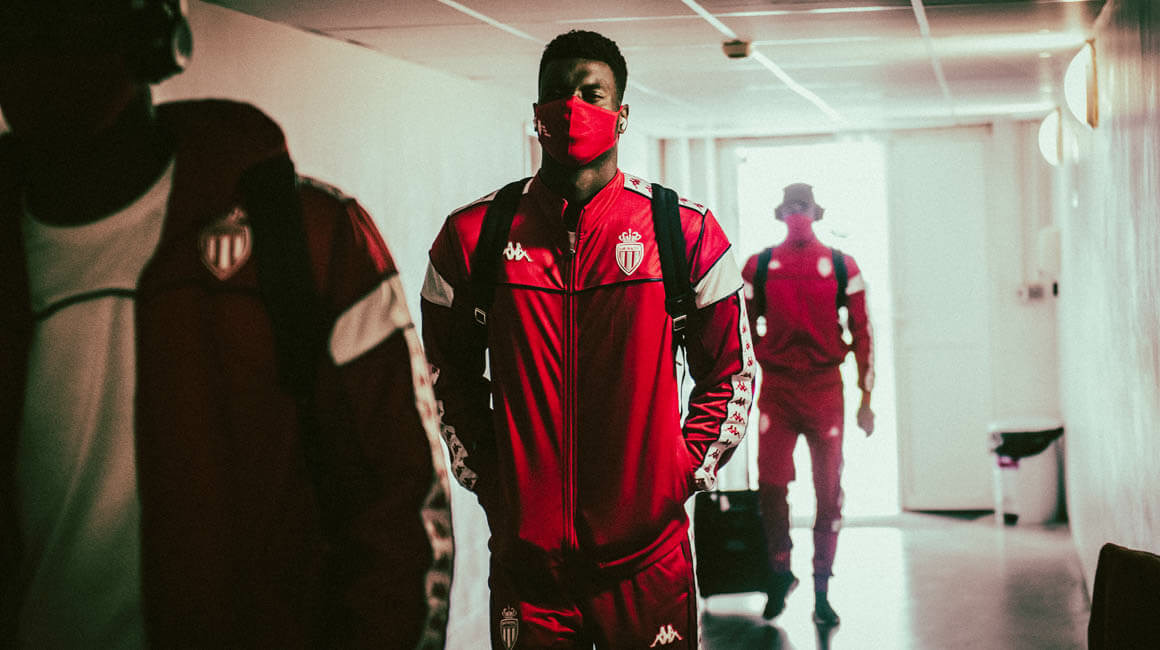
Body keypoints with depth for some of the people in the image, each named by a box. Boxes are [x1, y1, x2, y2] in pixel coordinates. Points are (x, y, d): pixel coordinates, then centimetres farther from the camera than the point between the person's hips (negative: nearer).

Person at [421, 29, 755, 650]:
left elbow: (730, 372, 8)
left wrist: (683, 474, 0)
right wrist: (483, 478, 5)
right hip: (523, 548, 1)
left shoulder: (686, 231, 0)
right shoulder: (473, 234, 2)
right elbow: (447, 374, 13)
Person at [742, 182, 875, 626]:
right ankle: (780, 571, 14)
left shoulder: (841, 267, 4)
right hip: (775, 388, 0)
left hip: (825, 388, 0)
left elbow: (862, 332, 6)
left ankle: (822, 592, 9)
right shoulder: (758, 267, 6)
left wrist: (866, 399, 3)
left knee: (828, 492, 1)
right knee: (770, 485, -8)